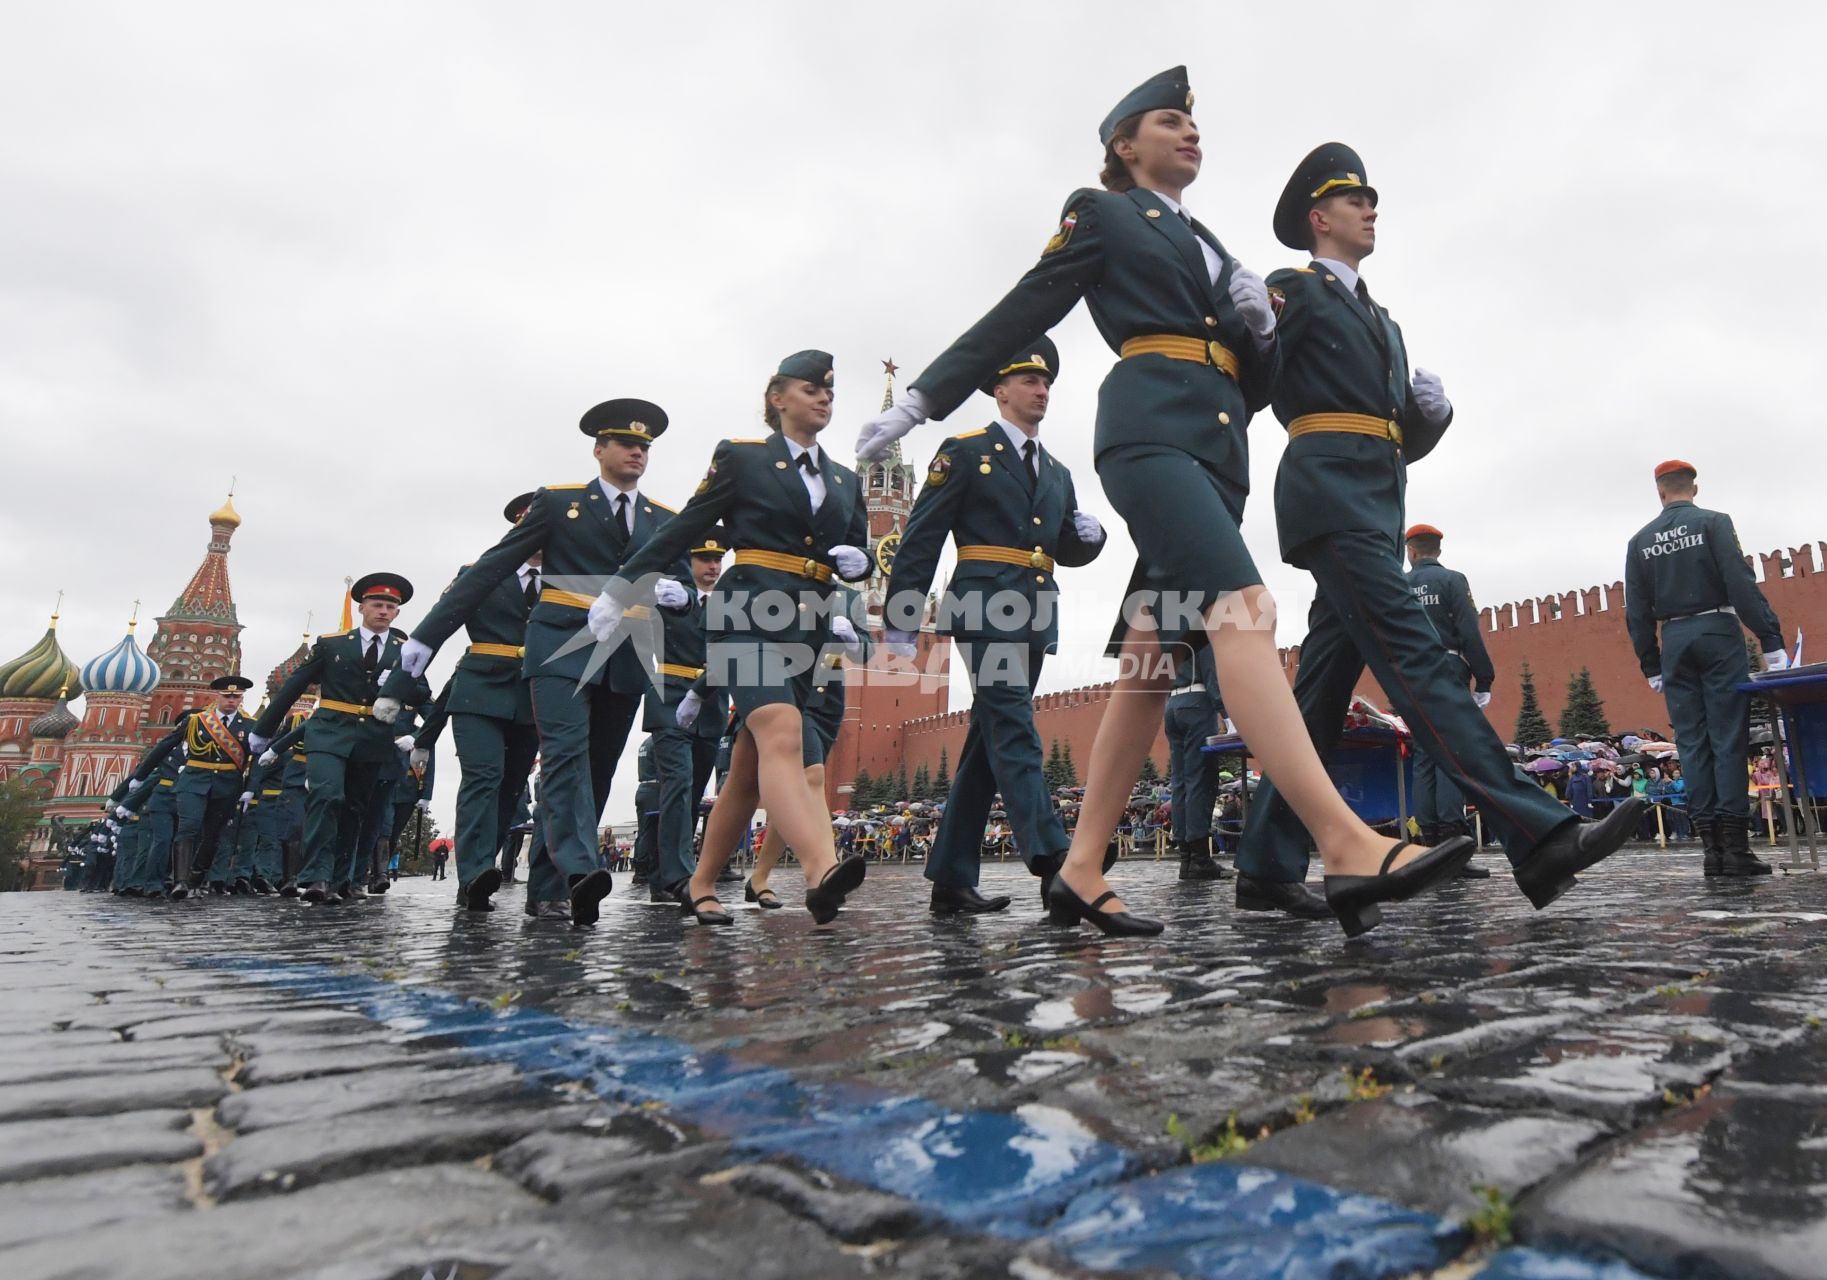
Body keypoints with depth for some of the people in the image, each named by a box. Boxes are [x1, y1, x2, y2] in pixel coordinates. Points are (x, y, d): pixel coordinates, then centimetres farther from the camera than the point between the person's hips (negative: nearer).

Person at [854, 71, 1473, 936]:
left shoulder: (1209, 249, 32)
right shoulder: (1102, 215, 15)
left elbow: (1255, 387, 26)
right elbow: (1019, 315, 8)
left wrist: (1261, 324, 6)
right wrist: (923, 399, 1)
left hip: (1217, 450, 7)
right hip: (1151, 428, -7)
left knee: (1153, 658, -3)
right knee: (1240, 610, -26)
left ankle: (1081, 871, 1)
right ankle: (1348, 847, -34)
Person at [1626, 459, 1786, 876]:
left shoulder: (1640, 541, 9)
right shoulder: (1714, 523, -1)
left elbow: (1636, 611, 9)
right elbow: (1742, 583, -11)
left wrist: (1650, 665, 14)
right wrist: (1771, 640, -12)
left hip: (1673, 640, 3)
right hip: (1718, 632, -3)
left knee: (1692, 742, 4)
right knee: (1729, 738, -3)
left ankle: (1711, 846, 2)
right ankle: (1735, 846, -6)